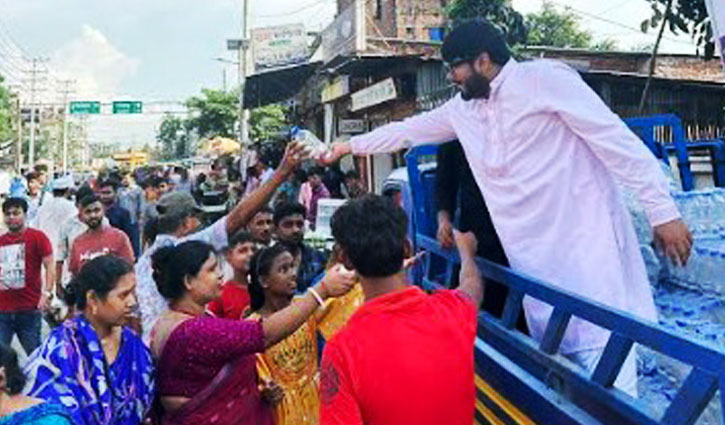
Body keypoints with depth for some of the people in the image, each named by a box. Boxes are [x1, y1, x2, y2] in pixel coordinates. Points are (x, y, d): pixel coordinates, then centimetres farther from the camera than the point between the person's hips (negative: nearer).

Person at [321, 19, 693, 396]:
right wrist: (349, 146, 32)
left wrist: (663, 211, -13)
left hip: (586, 239, -6)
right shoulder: (462, 109, 14)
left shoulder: (545, 78, -7)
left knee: (602, 357, -11)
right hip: (533, 255, 7)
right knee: (556, 356, 9)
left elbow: (618, 139, -10)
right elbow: (408, 131, 27)